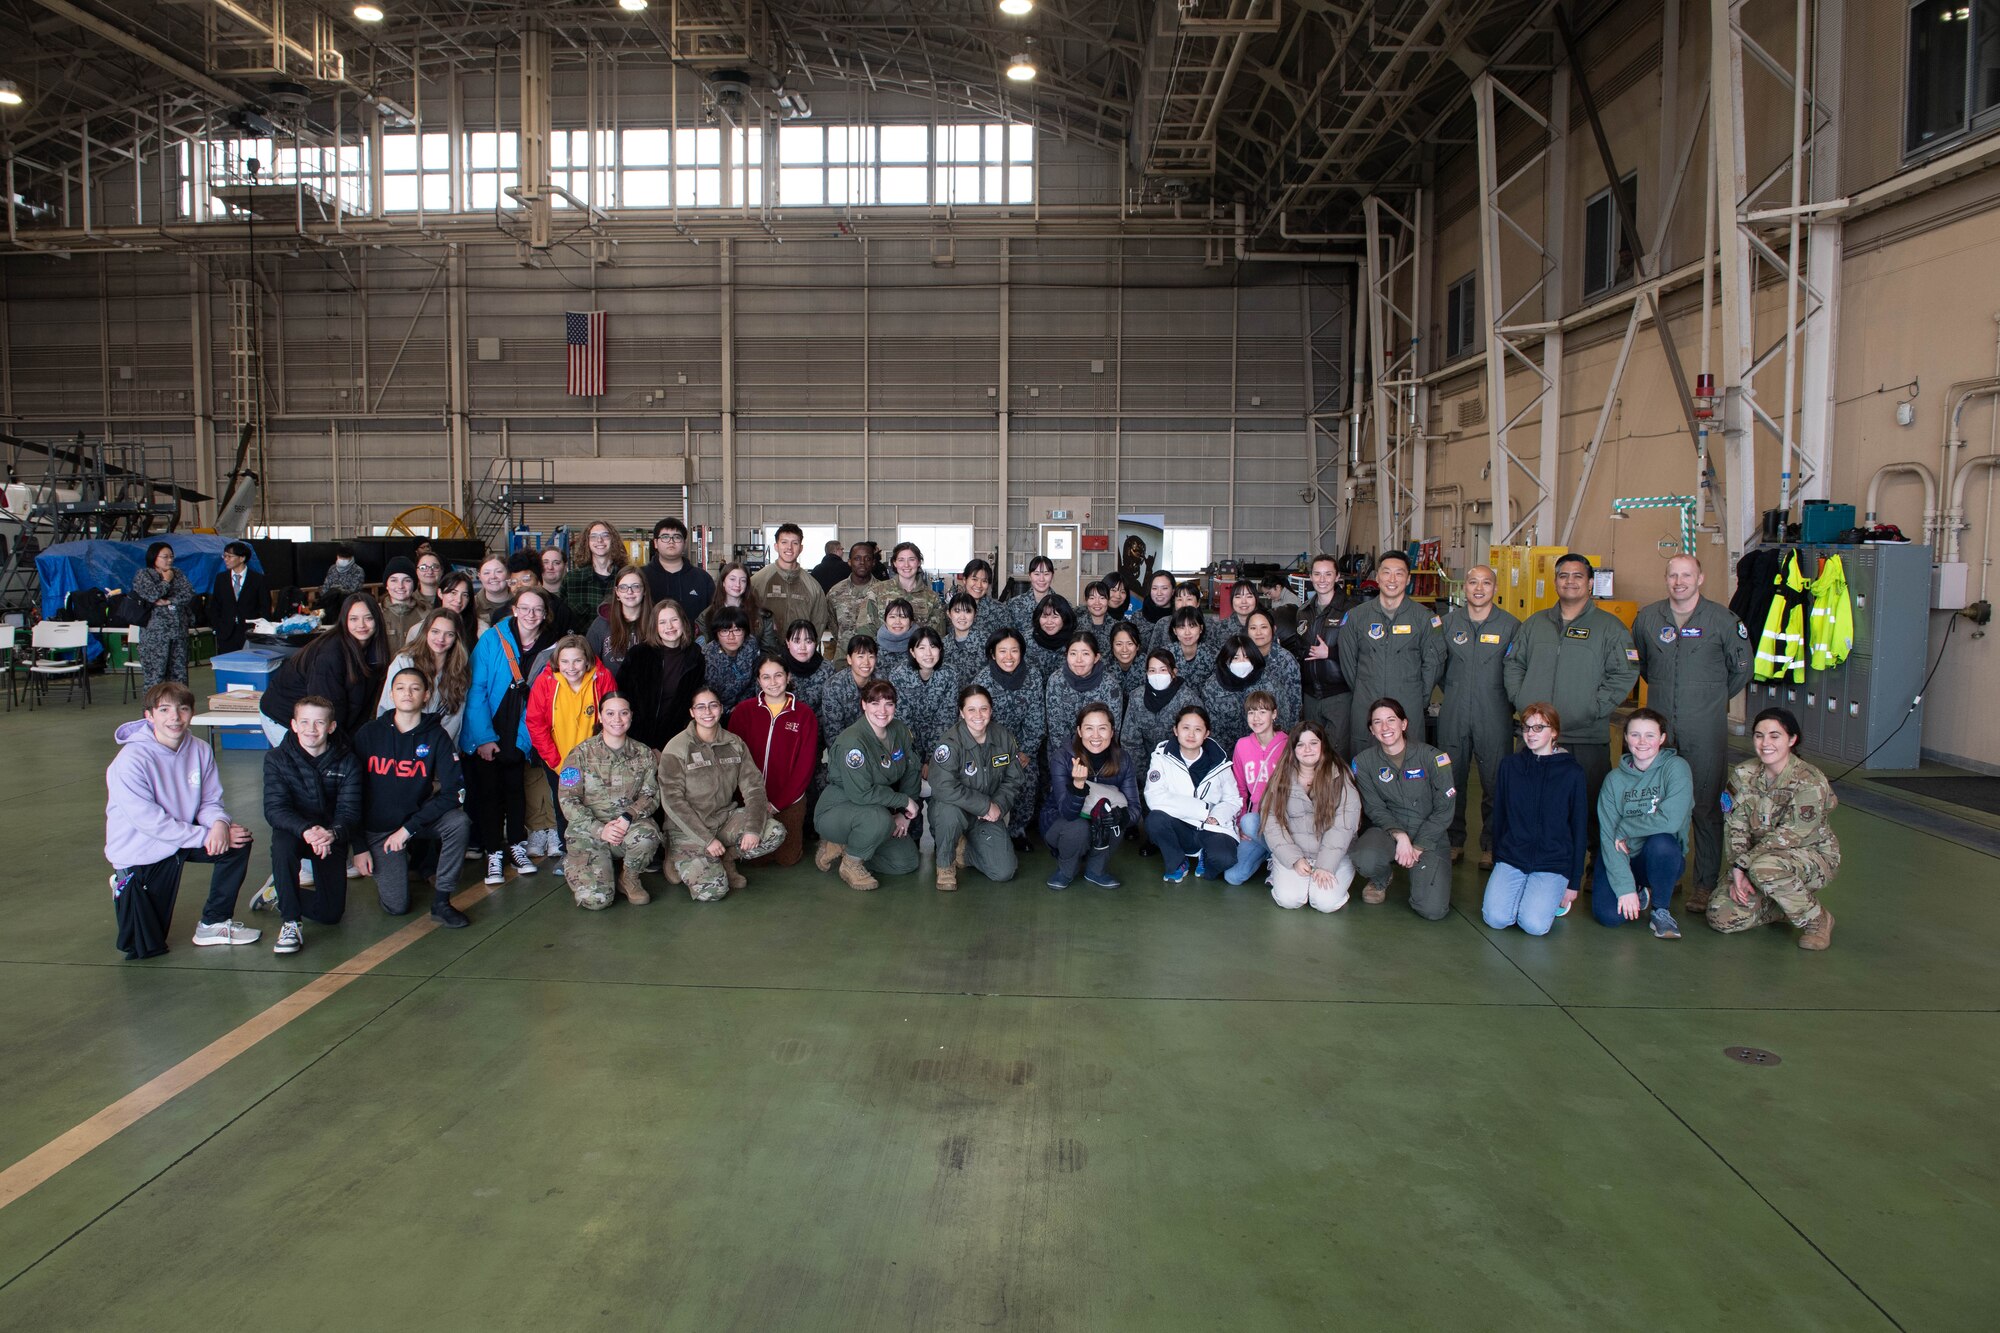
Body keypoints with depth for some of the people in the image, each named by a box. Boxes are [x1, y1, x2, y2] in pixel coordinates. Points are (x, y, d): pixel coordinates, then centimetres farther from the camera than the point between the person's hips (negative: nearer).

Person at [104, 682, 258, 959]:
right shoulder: (131, 760, -24)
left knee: (238, 840, -20)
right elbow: (149, 821, -25)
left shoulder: (199, 750, -8)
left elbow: (210, 801, -4)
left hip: (181, 840, 5)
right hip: (139, 851, -5)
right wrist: (205, 836, -27)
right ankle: (125, 889, 33)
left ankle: (214, 922, -4)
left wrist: (219, 823, -28)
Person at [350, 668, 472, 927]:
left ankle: (441, 901, -16)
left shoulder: (436, 737, -8)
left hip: (418, 819, 1)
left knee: (459, 822, -32)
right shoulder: (369, 734, -7)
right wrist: (358, 847, -6)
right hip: (379, 827, -1)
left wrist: (409, 828, -21)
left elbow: (454, 792, -15)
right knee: (396, 906, -12)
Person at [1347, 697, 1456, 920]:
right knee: (1364, 860, -36)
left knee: (1432, 910, -20)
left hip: (1429, 837, -1)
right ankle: (1380, 880, 5)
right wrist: (1399, 835, -20)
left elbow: (1444, 810, -6)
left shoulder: (1432, 757, -7)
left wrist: (1418, 847, -12)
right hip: (1388, 831, 1)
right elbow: (1375, 808, -2)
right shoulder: (1363, 762, -1)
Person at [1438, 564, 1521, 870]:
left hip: (1494, 718, -2)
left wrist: (1507, 704, 3)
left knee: (1495, 783, 1)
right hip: (1453, 717, 2)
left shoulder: (1510, 625, -1)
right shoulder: (1449, 621, 6)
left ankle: (1491, 846, 14)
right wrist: (1454, 696, 13)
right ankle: (1454, 841, 21)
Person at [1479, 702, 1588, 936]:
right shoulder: (1509, 765, 4)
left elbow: (1579, 828, 3)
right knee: (1496, 918, -19)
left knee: (1534, 924, -22)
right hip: (1511, 858, 2)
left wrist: (1574, 882, 3)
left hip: (1554, 863, -2)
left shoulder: (1572, 772, -2)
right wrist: (1498, 860, 13)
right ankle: (1521, 890, 12)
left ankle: (1551, 895, 10)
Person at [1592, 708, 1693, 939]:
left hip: (1664, 859, -1)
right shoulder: (1615, 779, -4)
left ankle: (1661, 909, -9)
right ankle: (1641, 896, 13)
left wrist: (1624, 828, -13)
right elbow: (1608, 837, -11)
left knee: (1661, 842, -36)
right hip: (1623, 860, 2)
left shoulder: (1676, 767, -11)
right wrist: (1624, 887, -20)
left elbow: (1670, 820, -25)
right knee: (1608, 914, -24)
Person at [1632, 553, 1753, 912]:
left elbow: (1741, 669, 9)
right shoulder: (1647, 617, 7)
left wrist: (1714, 698, 13)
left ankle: (1705, 883, 8)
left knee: (1706, 806, 0)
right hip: (1658, 725, 3)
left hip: (1705, 731, -3)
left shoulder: (1722, 620, -2)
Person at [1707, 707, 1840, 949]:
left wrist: (1742, 865, -26)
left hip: (1812, 856, -5)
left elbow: (1788, 836, -24)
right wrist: (1737, 874, -19)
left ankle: (1817, 920, -11)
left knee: (1765, 868, -39)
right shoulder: (1743, 774, -4)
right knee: (1721, 918, -12)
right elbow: (1735, 827, -7)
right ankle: (1789, 905, 16)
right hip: (1761, 856, 5)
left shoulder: (1810, 782, -21)